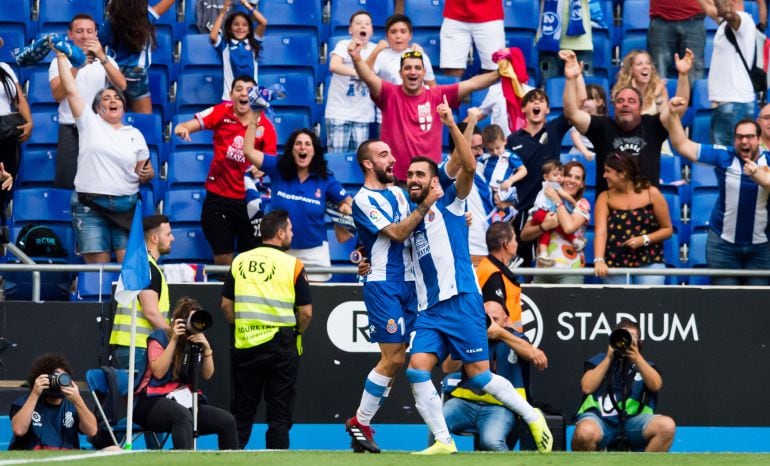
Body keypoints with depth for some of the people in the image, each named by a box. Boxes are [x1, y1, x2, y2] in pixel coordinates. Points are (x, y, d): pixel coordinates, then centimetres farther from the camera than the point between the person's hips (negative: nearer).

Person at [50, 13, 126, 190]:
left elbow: (121, 86, -11)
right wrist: (75, 68, -25)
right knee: (66, 184, -5)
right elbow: (58, 96, -12)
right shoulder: (60, 62, 4)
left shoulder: (106, 61, 8)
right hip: (70, 131, -1)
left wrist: (102, 58, -24)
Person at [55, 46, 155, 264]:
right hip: (90, 205, -2)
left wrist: (147, 174, -8)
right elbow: (70, 90, 2)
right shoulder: (89, 123, 7)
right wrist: (61, 56, 2)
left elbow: (146, 171, 16)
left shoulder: (135, 135, 13)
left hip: (126, 206, 2)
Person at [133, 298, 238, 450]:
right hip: (154, 403, -6)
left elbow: (207, 375, 8)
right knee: (183, 415, -41)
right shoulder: (160, 337, -1)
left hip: (185, 400, 6)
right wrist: (174, 340, -15)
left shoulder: (196, 340, 14)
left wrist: (206, 348, -6)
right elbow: (158, 372, -14)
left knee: (227, 420, -16)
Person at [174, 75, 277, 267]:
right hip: (218, 196, 0)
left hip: (248, 199, 0)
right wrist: (182, 127, -38)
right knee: (222, 258, 6)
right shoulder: (222, 113, -5)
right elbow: (191, 124, -14)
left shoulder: (265, 125, -5)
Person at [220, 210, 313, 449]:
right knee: (279, 414, 3)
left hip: (245, 346, 3)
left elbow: (226, 305, 7)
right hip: (280, 346, -3)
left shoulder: (240, 261, 4)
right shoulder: (292, 265, -7)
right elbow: (306, 312, -8)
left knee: (241, 412, 11)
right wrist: (296, 333, 10)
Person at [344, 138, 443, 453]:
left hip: (407, 282, 7)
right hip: (383, 284, -7)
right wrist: (426, 204, -21)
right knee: (393, 358, -11)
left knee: (395, 359, 4)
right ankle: (359, 423, -1)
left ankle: (362, 422, 9)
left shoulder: (398, 192, 15)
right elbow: (397, 233, -17)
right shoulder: (364, 200, -9)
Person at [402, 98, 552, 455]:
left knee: (478, 375, -6)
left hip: (460, 302, -6)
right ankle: (442, 441, -6)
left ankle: (532, 418, 13)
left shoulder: (448, 204, 3)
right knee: (417, 369, -12)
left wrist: (452, 125, -22)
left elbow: (468, 167, -13)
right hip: (429, 310, 6)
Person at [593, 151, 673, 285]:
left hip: (650, 263, -2)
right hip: (616, 265, 2)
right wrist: (599, 260, -26)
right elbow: (600, 232, -10)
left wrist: (644, 239, -12)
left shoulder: (652, 194, 1)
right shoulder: (605, 198, 5)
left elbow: (667, 229, 6)